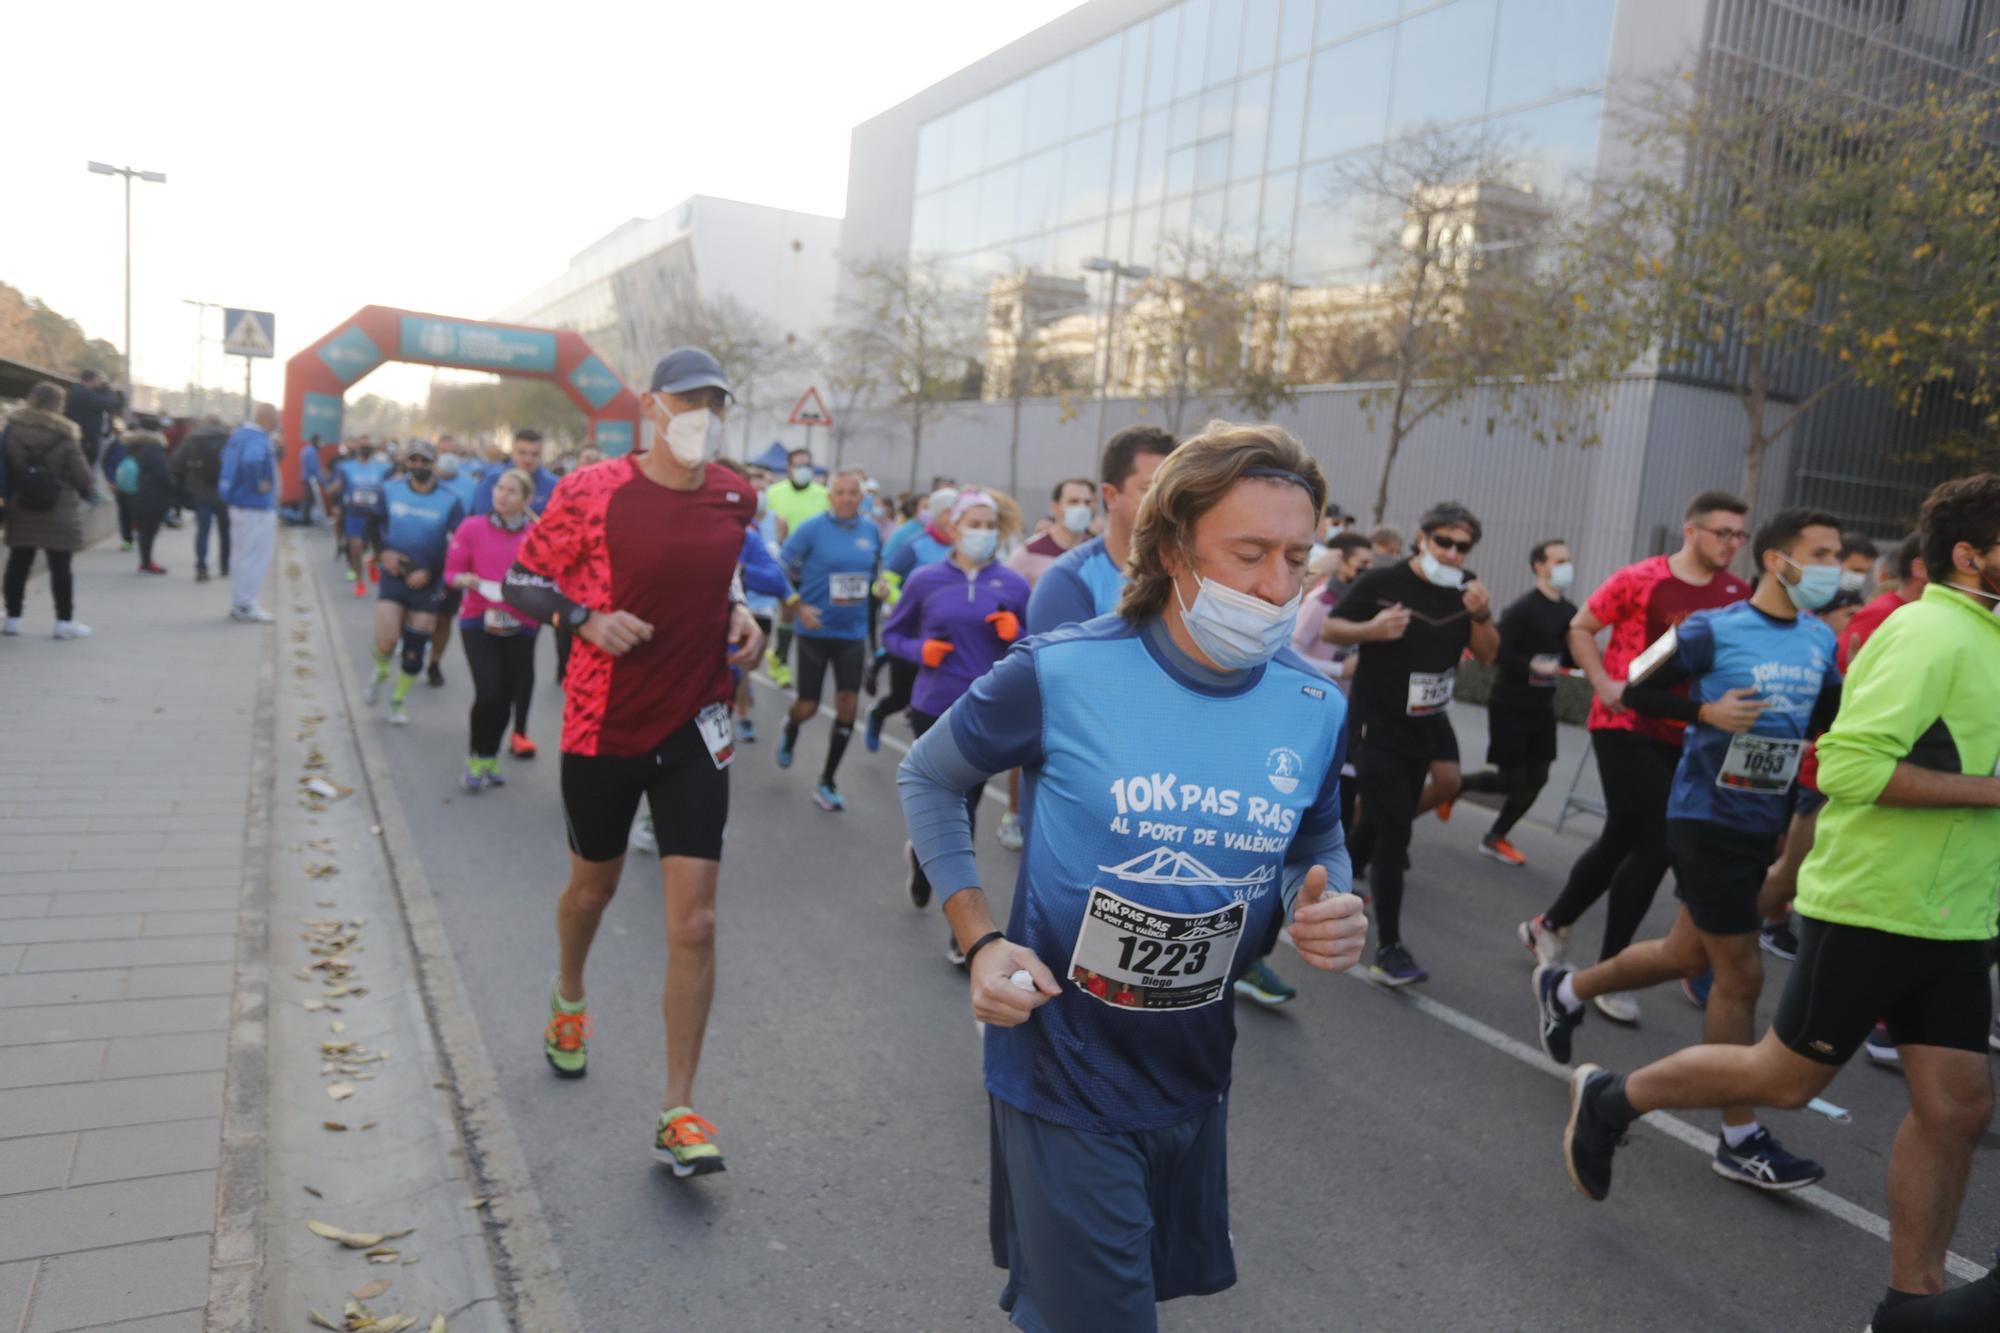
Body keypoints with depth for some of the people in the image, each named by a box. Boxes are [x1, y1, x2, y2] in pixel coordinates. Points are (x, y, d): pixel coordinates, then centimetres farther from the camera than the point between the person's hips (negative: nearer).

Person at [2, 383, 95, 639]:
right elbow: (82, 475, -9)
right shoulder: (65, 436, -12)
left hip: (21, 508, 4)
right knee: (60, 567, 0)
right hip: (58, 511, -4)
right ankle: (65, 621, 3)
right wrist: (83, 490, 11)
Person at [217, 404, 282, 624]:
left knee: (243, 556, 17)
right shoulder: (258, 440, -20)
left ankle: (239, 604, 25)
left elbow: (227, 458, 26)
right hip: (257, 509, -10)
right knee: (256, 558, -1)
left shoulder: (238, 434, 10)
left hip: (238, 505, 10)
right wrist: (257, 485, -26)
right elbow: (251, 461, -41)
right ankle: (245, 606, 3)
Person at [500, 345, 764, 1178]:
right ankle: (569, 997, 55)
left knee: (694, 923, -5)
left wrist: (739, 613, 2)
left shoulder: (735, 497, 0)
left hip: (695, 731, 2)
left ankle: (678, 1111, 9)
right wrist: (586, 617, -19)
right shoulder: (591, 493, -12)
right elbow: (522, 581, -2)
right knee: (593, 887, 20)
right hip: (602, 728, -1)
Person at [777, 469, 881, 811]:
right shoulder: (811, 528, -11)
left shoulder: (871, 532, 2)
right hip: (815, 629, -3)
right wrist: (799, 608, -14)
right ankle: (790, 731, 44)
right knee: (809, 705, 4)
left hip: (853, 631, 3)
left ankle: (827, 781, 11)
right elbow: (781, 570, -6)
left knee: (847, 704, -4)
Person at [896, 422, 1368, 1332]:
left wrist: (1327, 911, -14)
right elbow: (927, 781, -4)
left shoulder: (1315, 708, -8)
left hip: (1196, 1079, 5)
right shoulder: (1059, 675, -20)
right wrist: (978, 942, -14)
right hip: (1063, 1077, -5)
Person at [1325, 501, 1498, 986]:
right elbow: (1329, 628, -10)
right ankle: (1388, 949, -3)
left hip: (1426, 722, 6)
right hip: (1378, 724, -6)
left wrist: (1480, 615, -18)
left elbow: (1488, 655, 1)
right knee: (1394, 828, -9)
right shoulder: (1382, 582, -16)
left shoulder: (1467, 588, -1)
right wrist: (1370, 630, -29)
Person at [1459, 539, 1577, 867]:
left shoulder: (1568, 611, 5)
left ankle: (1496, 838, 23)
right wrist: (1533, 665, -31)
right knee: (1512, 780, -3)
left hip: (1542, 706, 7)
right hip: (1509, 705, -7)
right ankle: (1453, 785, 22)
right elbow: (1500, 653, -19)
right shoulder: (1522, 609, -15)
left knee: (1536, 779, 8)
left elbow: (1569, 655, 12)